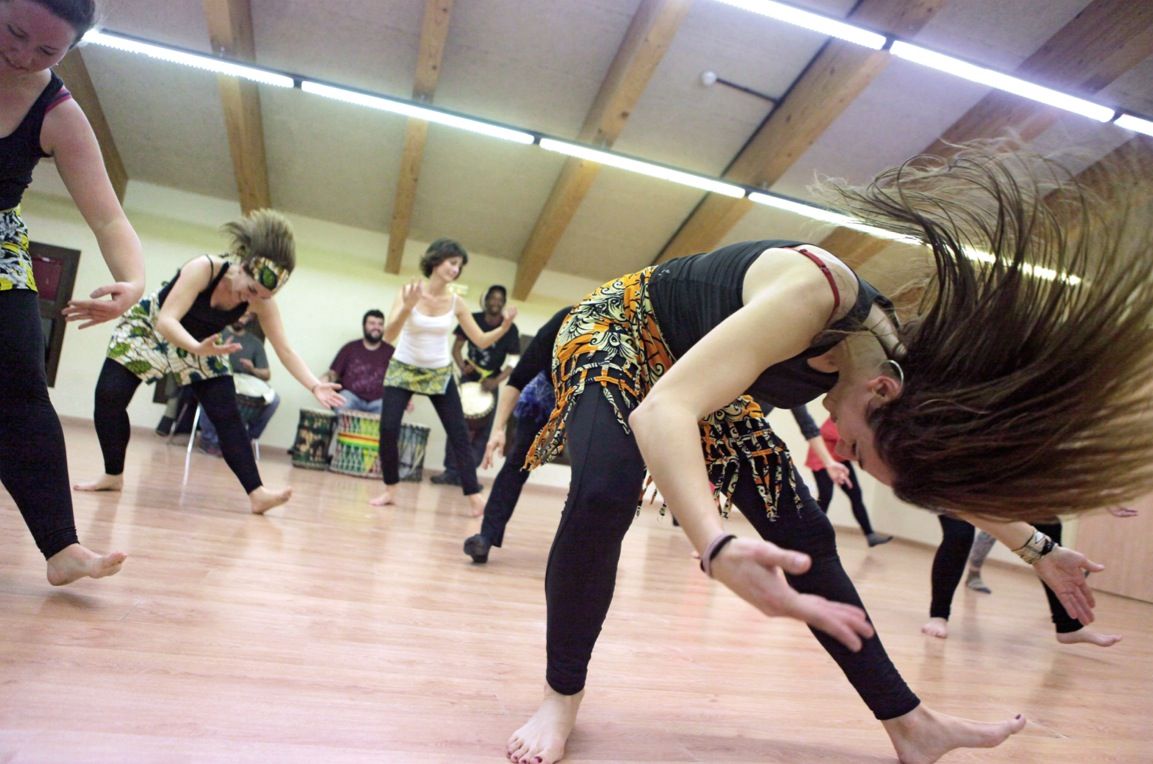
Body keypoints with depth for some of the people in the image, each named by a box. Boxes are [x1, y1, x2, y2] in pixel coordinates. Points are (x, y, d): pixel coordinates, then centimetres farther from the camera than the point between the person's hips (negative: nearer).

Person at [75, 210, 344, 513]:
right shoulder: (204, 268, -38)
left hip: (201, 344, 2)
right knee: (109, 396, -9)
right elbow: (166, 321, -42)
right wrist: (197, 348, -62)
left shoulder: (262, 303, -26)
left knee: (227, 415, -12)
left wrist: (314, 386, -41)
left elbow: (284, 349, -26)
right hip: (149, 327, -2)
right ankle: (113, 476, 14)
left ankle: (256, 494, -17)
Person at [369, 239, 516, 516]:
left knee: (459, 433, -4)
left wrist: (504, 327, -24)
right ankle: (389, 490, 7)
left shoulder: (455, 302, -9)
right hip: (403, 369, -1)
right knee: (388, 428, -12)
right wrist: (407, 308, -42)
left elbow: (481, 340, -8)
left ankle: (475, 497, -1)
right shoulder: (410, 291, -15)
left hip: (440, 373, 2)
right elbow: (389, 333, -26)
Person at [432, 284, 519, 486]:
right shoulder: (472, 320, -7)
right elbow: (457, 348, 0)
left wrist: (496, 381, -26)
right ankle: (451, 471, -2)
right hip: (468, 378, 0)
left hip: (491, 383, 0)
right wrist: (462, 366, -21)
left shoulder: (510, 329, -11)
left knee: (483, 430, -3)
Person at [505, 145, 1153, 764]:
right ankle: (563, 695, -11)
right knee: (606, 494, -34)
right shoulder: (815, 294, -40)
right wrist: (718, 548, -66)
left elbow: (949, 469, 7)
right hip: (617, 332, -6)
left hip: (703, 368, 6)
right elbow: (663, 408, -52)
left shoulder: (908, 367, -15)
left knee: (806, 535, 1)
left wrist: (1040, 549, 11)